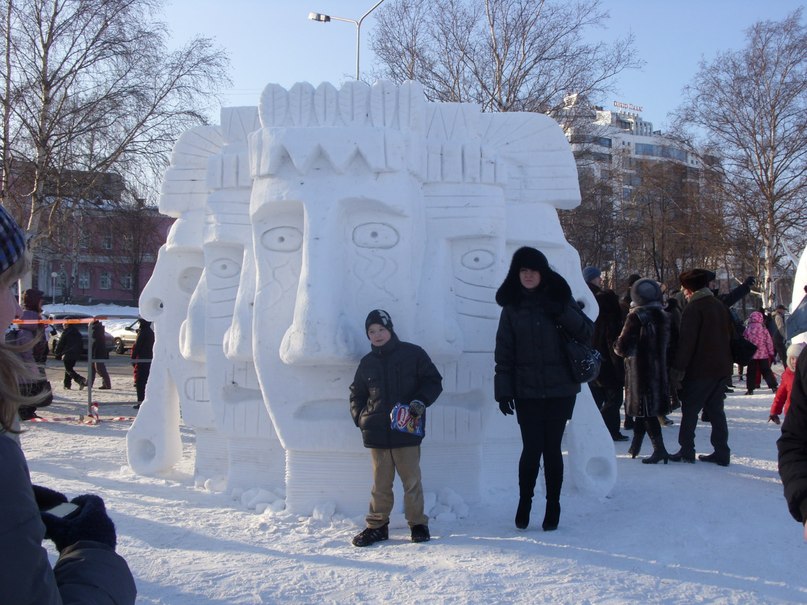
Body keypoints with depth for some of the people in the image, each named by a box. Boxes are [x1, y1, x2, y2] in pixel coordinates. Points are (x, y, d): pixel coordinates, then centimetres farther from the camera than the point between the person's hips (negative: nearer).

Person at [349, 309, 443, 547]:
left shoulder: (413, 354, 1)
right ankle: (377, 525, 17)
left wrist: (421, 401, -12)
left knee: (412, 480, 3)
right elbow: (357, 394, 22)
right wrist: (360, 417, 7)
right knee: (380, 482, 8)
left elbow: (433, 381, 4)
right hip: (376, 433, 3)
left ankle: (418, 523, 16)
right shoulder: (367, 363, 12)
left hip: (407, 430, -3)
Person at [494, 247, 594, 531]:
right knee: (532, 448, -2)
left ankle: (553, 507, 19)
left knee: (552, 447, 4)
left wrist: (563, 313, -15)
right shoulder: (512, 307, 3)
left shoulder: (559, 298, 3)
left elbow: (588, 333, 0)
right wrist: (503, 391, -3)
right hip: (526, 391, 0)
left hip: (560, 389, 0)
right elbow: (504, 352, 2)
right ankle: (524, 502, 20)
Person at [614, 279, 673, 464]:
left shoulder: (636, 316, -15)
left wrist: (617, 344, 5)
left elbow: (623, 347, -15)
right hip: (660, 370, 7)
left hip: (640, 370, -7)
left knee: (645, 409, -2)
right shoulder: (665, 316, 6)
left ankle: (659, 449, -8)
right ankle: (635, 446, 26)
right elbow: (669, 345, 13)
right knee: (644, 408, 16)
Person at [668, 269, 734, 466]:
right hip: (722, 369, 7)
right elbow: (730, 337, 18)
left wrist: (677, 371, -14)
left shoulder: (693, 308, -12)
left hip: (700, 370, -7)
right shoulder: (721, 307, 12)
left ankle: (686, 451, 3)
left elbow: (686, 342, -16)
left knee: (690, 410, 2)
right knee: (715, 410, 12)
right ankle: (721, 452, 11)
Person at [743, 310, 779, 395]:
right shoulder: (763, 329, -5)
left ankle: (750, 389, 3)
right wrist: (771, 353, 6)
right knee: (766, 371, 10)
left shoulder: (748, 329, -4)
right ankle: (773, 386, 5)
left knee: (751, 372, 6)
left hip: (751, 354, 0)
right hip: (763, 354, 0)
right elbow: (769, 342, -2)